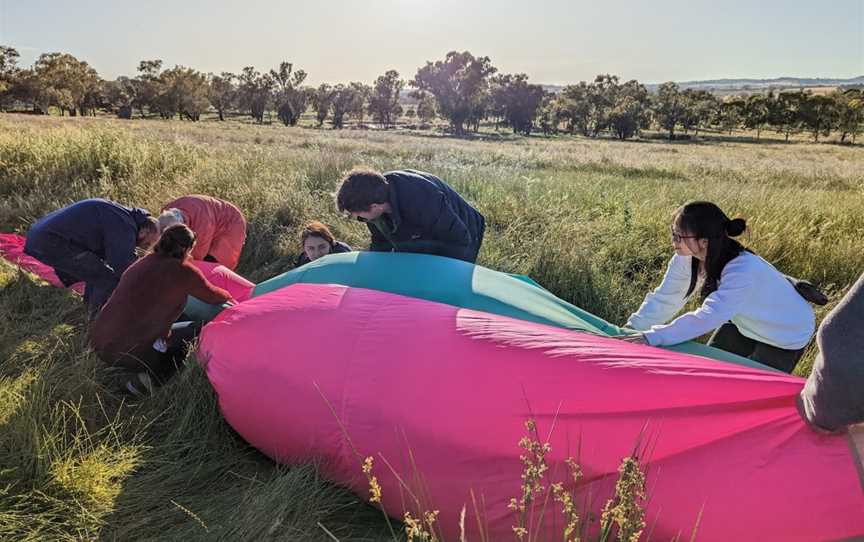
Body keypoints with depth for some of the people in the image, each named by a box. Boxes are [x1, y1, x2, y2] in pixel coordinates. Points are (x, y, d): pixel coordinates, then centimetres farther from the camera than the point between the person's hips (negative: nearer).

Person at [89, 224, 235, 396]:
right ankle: (150, 379, -4)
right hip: (128, 354, -8)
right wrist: (228, 297, 29)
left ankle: (145, 375, 11)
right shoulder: (182, 271, -10)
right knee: (197, 330, 8)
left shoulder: (142, 263, 12)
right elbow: (211, 296, 6)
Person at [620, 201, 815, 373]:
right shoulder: (686, 258, -21)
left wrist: (651, 338, -59)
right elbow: (665, 298, -16)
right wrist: (633, 328, -28)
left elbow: (706, 318, -51)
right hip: (744, 323, 6)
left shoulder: (742, 271, -42)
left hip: (787, 334, -6)